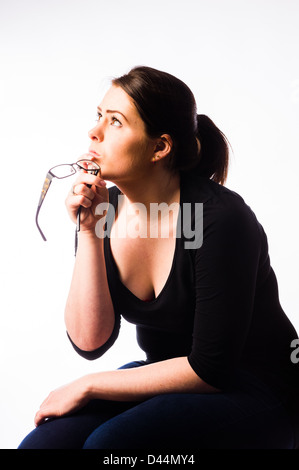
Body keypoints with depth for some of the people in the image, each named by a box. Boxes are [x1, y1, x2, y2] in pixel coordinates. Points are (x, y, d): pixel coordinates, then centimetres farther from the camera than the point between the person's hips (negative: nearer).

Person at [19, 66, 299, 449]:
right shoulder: (106, 208, -5)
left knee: (109, 442, -27)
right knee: (43, 441, -15)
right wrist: (89, 231, -18)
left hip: (254, 398, -5)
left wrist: (87, 386, -15)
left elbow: (210, 369, -20)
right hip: (167, 383, 5)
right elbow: (90, 341, -9)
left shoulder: (220, 218, -23)